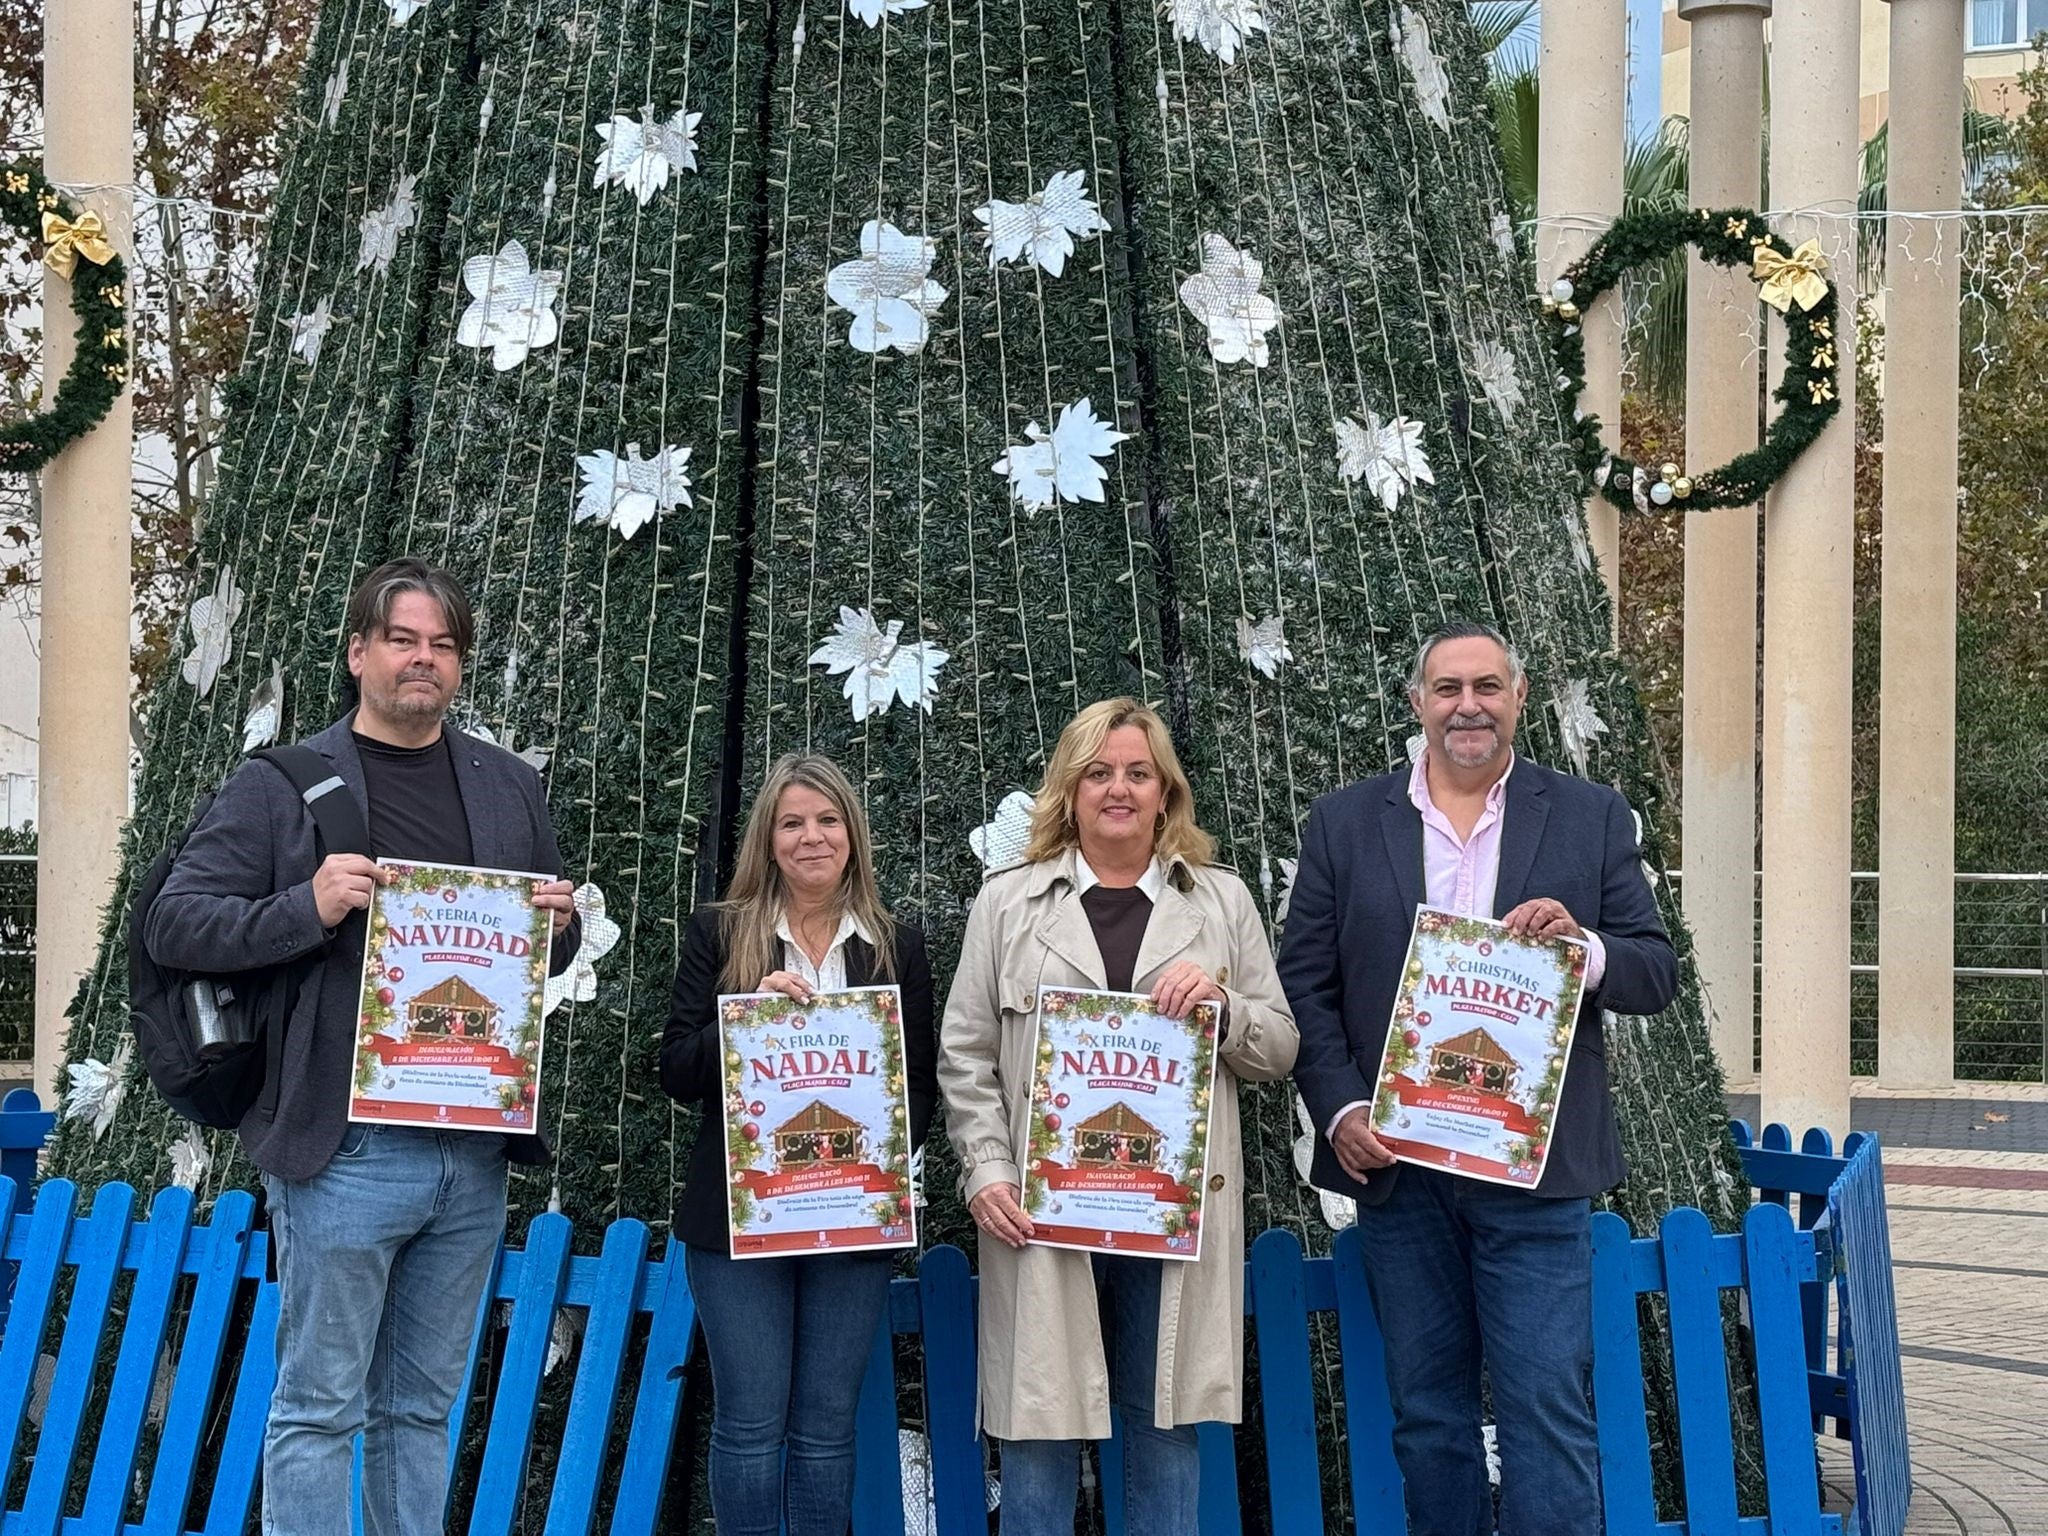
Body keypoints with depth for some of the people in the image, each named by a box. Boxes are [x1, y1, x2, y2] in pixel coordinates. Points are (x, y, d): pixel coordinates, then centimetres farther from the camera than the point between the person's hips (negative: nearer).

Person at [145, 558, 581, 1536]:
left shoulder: (511, 788, 13)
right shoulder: (279, 787, 0)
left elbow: (551, 954, 22)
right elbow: (174, 925, -5)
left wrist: (558, 923, -2)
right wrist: (308, 907, -19)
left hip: (475, 1152, 5)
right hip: (346, 1151, -4)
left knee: (422, 1406, 14)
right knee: (319, 1407, 1)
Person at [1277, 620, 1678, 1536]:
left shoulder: (1592, 818, 6)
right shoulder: (1344, 824, 6)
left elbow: (1657, 976, 4)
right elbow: (1306, 985, 5)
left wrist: (1585, 947, -18)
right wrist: (1340, 1109, -8)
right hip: (1397, 1164, 1)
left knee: (1546, 1407, -3)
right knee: (1426, 1414, 9)